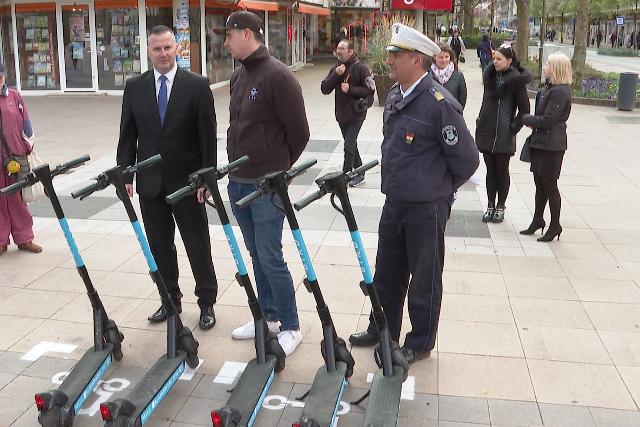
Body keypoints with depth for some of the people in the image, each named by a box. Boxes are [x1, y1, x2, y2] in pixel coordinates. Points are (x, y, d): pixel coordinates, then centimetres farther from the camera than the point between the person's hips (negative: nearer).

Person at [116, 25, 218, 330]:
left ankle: (206, 303, 20)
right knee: (160, 246, 12)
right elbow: (127, 134, 7)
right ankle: (170, 300, 27)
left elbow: (208, 135, -6)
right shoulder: (134, 87, 5)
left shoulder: (197, 85, -5)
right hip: (150, 182, 3)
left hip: (187, 181, -3)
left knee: (198, 246, 6)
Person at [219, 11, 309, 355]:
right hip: (238, 183, 8)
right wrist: (236, 167, 13)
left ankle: (290, 327, 11)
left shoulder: (278, 76, -14)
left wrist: (277, 169, 0)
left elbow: (299, 133, -12)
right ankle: (267, 316, 29)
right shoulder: (238, 76, 11)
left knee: (270, 257, -3)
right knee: (256, 255, 15)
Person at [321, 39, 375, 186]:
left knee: (349, 147, -10)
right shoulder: (335, 69, 7)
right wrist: (336, 75, -15)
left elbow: (370, 90, -15)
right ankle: (359, 173, 30)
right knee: (351, 146, 17)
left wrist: (350, 89, -20)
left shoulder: (360, 68, -10)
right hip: (341, 115, 7)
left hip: (356, 115, -7)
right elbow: (324, 89, -2)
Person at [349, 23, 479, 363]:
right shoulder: (394, 96, 5)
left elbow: (467, 160, -15)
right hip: (394, 203, 8)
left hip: (426, 209, -8)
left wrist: (439, 190, -2)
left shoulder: (440, 104, -20)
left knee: (424, 280, 9)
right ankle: (383, 330, 38)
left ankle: (421, 343, 27)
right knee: (387, 272, 20)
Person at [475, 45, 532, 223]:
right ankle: (490, 206, 19)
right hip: (486, 132, 5)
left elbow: (524, 108, -7)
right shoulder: (491, 75, 6)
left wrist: (514, 128, -8)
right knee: (490, 170, 11)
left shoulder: (515, 79, -9)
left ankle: (501, 207, 18)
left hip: (504, 135, -5)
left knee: (502, 171, 6)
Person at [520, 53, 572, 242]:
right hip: (541, 143, 9)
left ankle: (555, 226, 13)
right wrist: (532, 122, -2)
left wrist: (525, 119, -8)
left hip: (551, 146, -9)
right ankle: (538, 220, 27)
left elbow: (546, 120, -20)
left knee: (549, 185, 1)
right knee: (540, 184, 15)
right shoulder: (551, 88, 12)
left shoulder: (560, 92, -18)